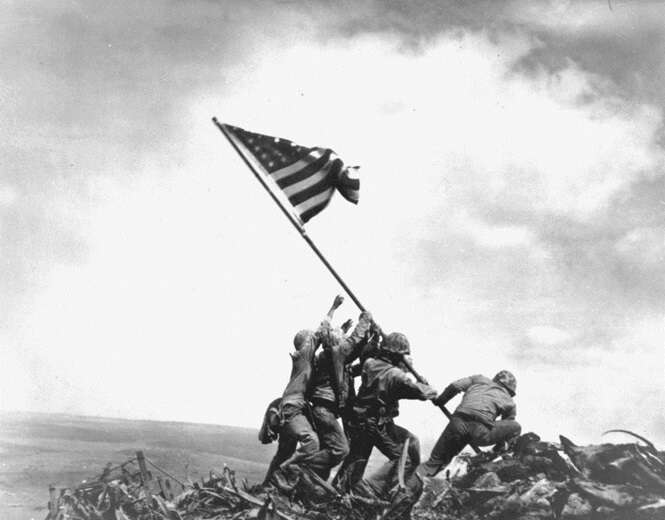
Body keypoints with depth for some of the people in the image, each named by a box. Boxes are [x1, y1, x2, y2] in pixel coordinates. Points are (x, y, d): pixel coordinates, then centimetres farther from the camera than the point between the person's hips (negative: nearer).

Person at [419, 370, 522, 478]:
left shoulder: (479, 379, 30)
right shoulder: (509, 402, 27)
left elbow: (455, 386, 17)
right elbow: (503, 431, 33)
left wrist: (439, 401, 32)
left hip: (458, 422, 3)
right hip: (481, 431, -3)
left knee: (436, 460, 18)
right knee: (516, 427, 18)